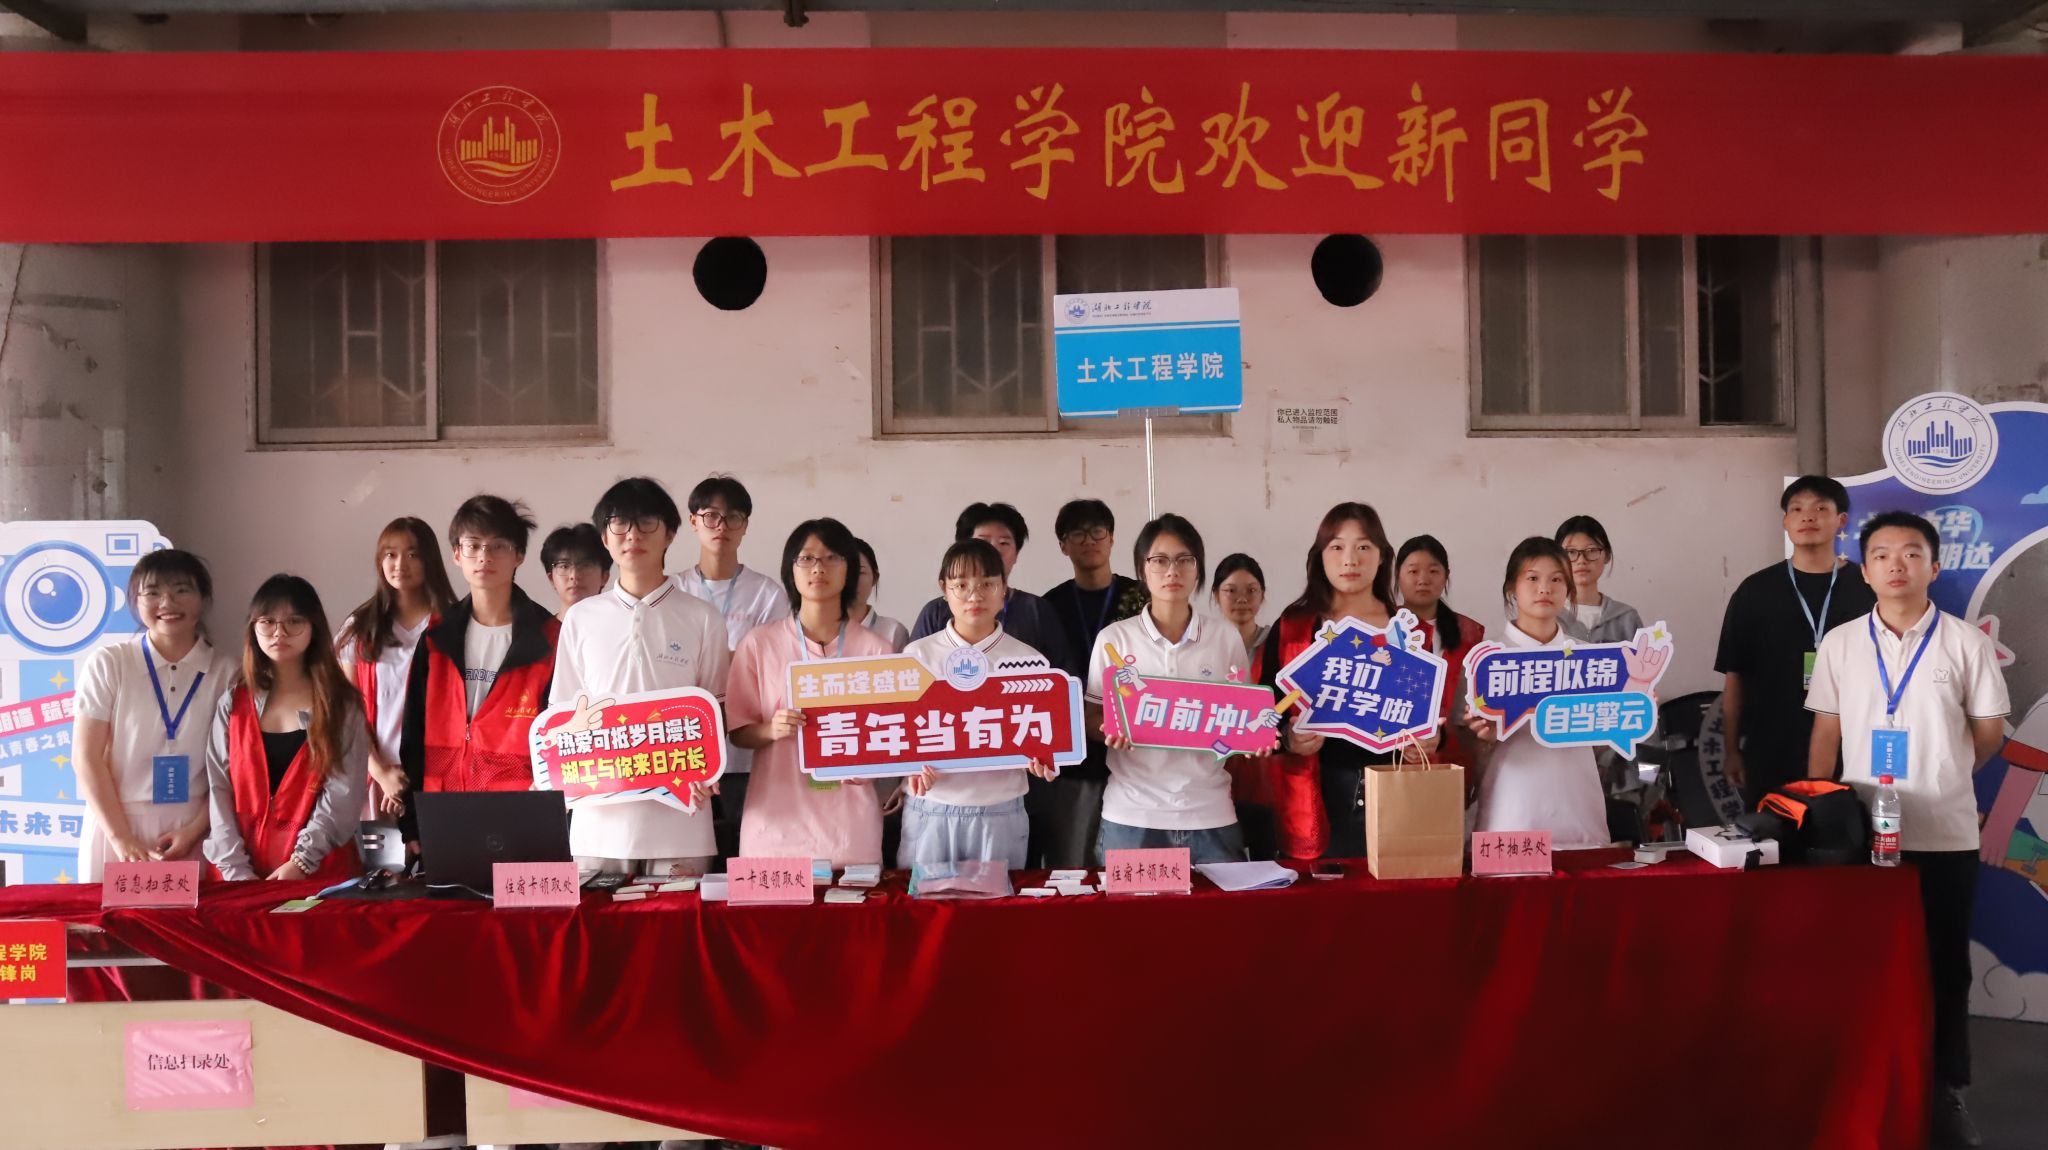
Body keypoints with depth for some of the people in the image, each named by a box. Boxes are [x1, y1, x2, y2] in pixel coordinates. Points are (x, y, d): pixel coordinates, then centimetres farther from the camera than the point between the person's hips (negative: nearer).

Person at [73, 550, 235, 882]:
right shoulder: (107, 664, -2)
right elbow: (88, 758, -3)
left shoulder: (225, 672, 2)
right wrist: (122, 839, -9)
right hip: (117, 827, -1)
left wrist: (196, 829, -8)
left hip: (195, 833, 1)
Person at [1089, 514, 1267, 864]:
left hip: (1209, 812, 1)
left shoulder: (1227, 639, 5)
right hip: (1132, 813, -1)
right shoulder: (1113, 638, 2)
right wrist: (1110, 731, -16)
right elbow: (1092, 716, 6)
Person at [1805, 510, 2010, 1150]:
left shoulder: (1966, 642, -2)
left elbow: (1989, 730, 6)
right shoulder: (1839, 644, 3)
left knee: (1945, 966, 8)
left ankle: (1945, 1090, 19)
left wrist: (1940, 779, 8)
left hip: (1946, 834, -1)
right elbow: (1826, 733, 6)